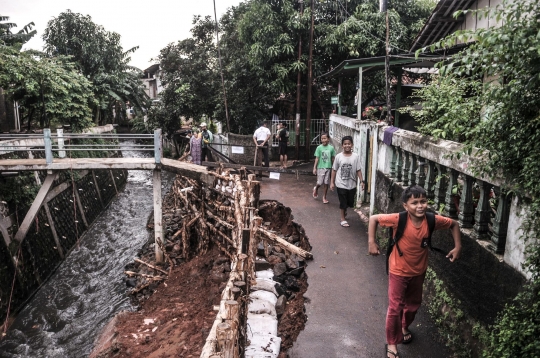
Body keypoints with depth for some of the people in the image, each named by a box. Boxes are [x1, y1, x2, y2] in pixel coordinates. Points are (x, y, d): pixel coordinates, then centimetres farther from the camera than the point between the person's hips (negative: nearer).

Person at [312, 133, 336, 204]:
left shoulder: (331, 148, -1)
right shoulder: (319, 148, -6)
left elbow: (333, 159, 7)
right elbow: (317, 158, -4)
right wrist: (314, 168, -7)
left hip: (328, 168, 2)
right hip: (320, 168, -2)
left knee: (326, 183, 5)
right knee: (320, 183, -2)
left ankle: (324, 197, 19)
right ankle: (316, 188, 33)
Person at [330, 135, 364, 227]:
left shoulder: (356, 156, -5)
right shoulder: (338, 156, -7)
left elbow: (358, 170, -1)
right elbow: (334, 170, 0)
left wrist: (361, 181, -7)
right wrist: (332, 182, -1)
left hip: (352, 184, 2)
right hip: (341, 184, -2)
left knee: (350, 202, 15)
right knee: (343, 202, 4)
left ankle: (344, 211, 47)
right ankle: (343, 219, 20)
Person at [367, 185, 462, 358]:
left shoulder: (432, 220, -18)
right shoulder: (399, 219, -28)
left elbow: (454, 224, 1)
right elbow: (374, 218, -19)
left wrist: (457, 247, -5)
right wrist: (372, 242, -22)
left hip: (419, 271, 4)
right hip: (399, 271, -4)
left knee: (414, 304, 24)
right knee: (395, 308, 2)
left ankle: (405, 327, 54)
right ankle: (391, 344, 21)